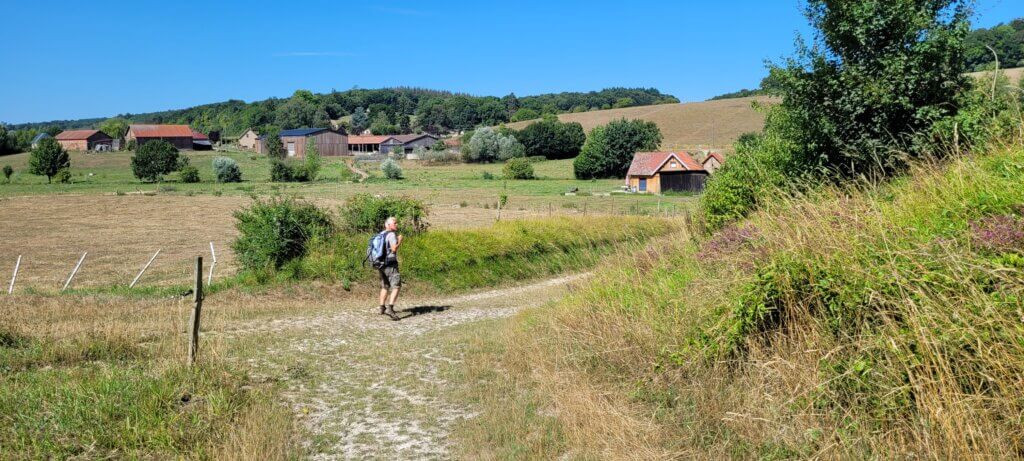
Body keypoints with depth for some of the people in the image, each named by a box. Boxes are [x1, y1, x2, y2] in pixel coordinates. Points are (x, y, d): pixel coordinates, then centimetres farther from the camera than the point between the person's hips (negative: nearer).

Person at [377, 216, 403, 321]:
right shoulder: (391, 234, -11)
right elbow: (394, 248, -22)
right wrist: (400, 241, -6)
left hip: (382, 264, 9)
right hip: (390, 264, -9)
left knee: (385, 286, 21)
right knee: (396, 286, -12)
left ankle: (382, 308, 27)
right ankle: (390, 308, -26)